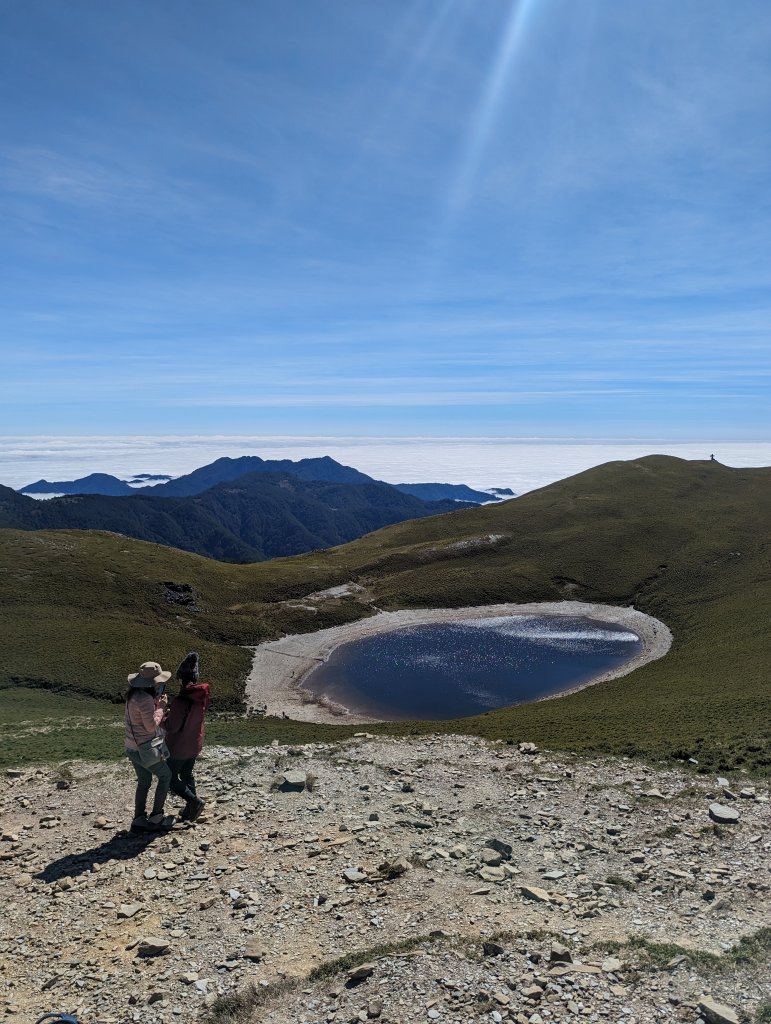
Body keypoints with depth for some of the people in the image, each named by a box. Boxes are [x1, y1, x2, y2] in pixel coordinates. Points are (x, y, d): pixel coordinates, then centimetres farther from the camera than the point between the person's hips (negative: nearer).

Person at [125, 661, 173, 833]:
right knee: (165, 776, 10)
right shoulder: (145, 699, -27)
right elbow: (151, 725, -24)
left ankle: (139, 820, 22)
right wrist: (161, 707, -12)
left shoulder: (134, 695, 4)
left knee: (144, 782, 20)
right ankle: (156, 818, 14)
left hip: (132, 748, 8)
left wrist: (157, 706, 5)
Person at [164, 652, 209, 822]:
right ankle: (190, 811, 31)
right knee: (187, 775, 22)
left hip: (178, 747, -7)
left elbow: (172, 727, -23)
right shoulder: (202, 695, -7)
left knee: (170, 778, 12)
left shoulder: (181, 700, -30)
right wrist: (172, 713, 5)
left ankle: (195, 801, 5)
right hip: (194, 744, 7)